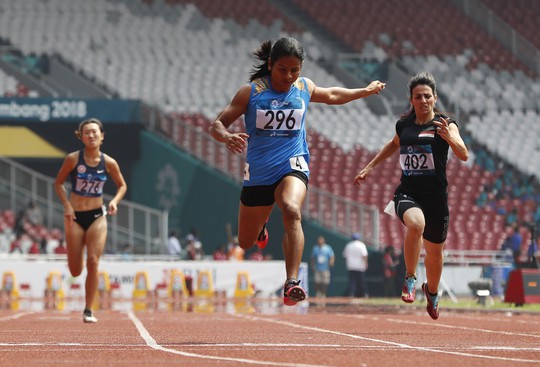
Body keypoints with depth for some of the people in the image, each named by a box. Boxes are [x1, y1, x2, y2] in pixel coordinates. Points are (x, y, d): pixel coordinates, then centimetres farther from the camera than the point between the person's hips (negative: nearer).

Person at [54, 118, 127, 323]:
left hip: (97, 216, 1)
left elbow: (122, 185, 11)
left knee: (93, 263, -13)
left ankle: (88, 311, -3)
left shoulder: (108, 163, -4)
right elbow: (58, 183, 2)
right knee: (75, 271, 1)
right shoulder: (73, 159, -9)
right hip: (75, 216, -1)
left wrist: (115, 201, -8)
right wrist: (66, 205, -12)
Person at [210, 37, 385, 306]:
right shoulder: (251, 92, -8)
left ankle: (291, 284, -43)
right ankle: (260, 226, 54)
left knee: (292, 210, -35)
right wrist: (227, 137, -31)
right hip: (258, 171, 1)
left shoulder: (304, 87, 2)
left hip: (293, 165, 0)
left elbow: (331, 95, 25)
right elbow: (217, 124, -8)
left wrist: (365, 91, 31)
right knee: (246, 242, 13)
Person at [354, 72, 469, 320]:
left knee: (434, 251, 13)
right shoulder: (404, 124, 7)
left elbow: (463, 155, -18)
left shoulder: (445, 124, -4)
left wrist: (449, 137, -36)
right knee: (416, 224, -34)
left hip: (436, 196, -1)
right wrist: (370, 167, 30)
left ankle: (432, 292, 45)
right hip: (407, 193, 1)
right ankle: (410, 280, -17)